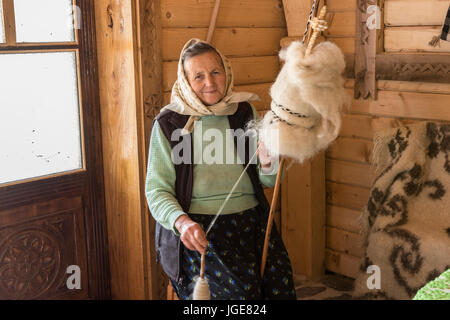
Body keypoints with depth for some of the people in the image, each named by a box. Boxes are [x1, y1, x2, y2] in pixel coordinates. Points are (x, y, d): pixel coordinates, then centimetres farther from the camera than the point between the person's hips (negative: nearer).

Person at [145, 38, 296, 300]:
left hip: (250, 219, 4)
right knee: (237, 288, -22)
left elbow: (269, 181, 11)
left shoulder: (245, 111, 9)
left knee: (279, 280, -16)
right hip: (197, 226, -3)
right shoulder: (169, 123, -1)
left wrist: (267, 163, -12)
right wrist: (182, 221, -22)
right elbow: (156, 190, -2)